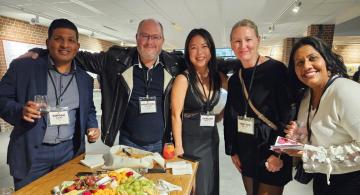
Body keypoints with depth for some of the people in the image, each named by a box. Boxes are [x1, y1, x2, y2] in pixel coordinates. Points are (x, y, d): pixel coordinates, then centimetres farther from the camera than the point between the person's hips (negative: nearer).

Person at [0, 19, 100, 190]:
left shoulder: (85, 79, 6)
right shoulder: (23, 67, -5)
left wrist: (92, 126, -3)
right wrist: (20, 111, -21)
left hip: (70, 151, 3)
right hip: (31, 153, -2)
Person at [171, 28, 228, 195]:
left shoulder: (218, 77, 0)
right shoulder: (183, 79, -14)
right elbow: (176, 115, -14)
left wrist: (219, 115, 0)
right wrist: (178, 147, -16)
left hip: (211, 139, 5)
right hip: (189, 141, -5)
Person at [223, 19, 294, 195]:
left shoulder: (276, 70, -11)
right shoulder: (235, 79, 6)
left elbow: (288, 114, -14)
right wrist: (232, 151, 8)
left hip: (272, 155, -5)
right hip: (246, 155, 5)